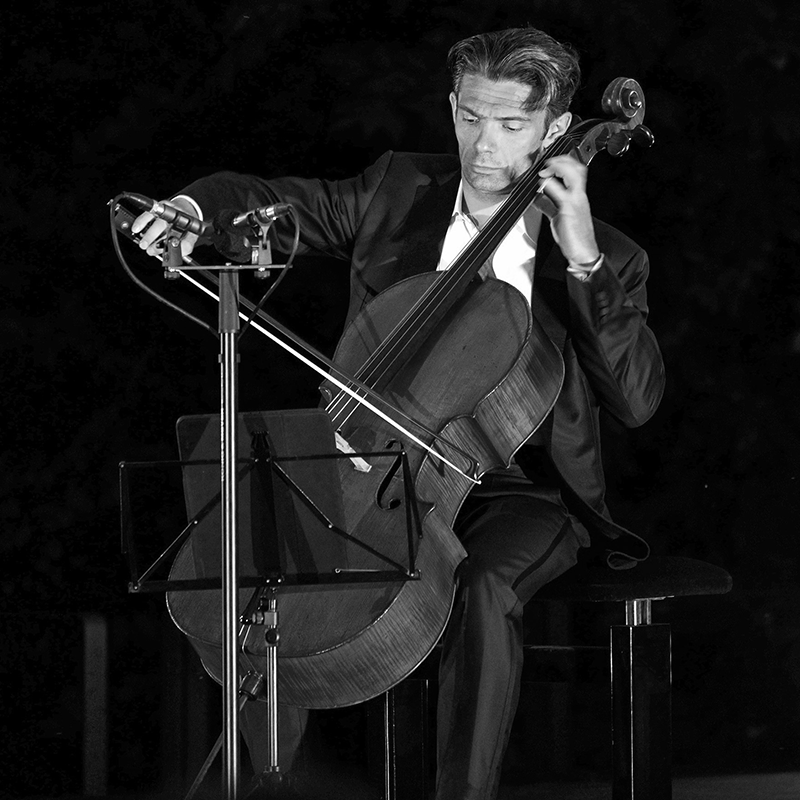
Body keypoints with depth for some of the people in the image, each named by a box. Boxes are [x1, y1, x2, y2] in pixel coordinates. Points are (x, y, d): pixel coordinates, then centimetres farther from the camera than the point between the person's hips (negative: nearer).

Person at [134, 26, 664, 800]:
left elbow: (637, 400, -16)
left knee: (485, 587, -36)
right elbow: (264, 202, 9)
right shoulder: (397, 191, 5)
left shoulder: (606, 259, -3)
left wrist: (583, 261, -23)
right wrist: (193, 206, -15)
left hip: (524, 490, -3)